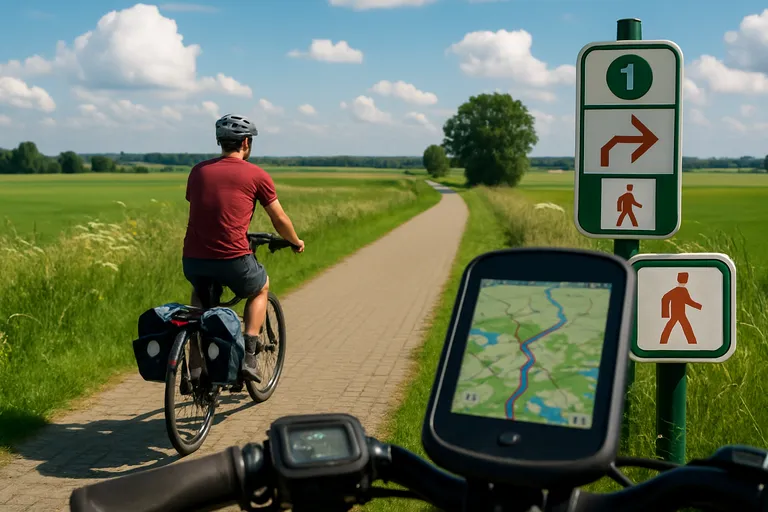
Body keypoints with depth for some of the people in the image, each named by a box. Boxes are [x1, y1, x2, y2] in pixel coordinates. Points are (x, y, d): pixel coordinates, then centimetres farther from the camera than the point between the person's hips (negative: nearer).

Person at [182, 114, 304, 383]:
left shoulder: (198, 171, 14)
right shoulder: (256, 175, 3)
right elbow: (280, 220, 10)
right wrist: (296, 242, 30)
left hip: (192, 260, 4)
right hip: (233, 260, -4)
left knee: (200, 294, 36)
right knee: (261, 288, 29)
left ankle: (195, 369, 25)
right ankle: (248, 356, 15)